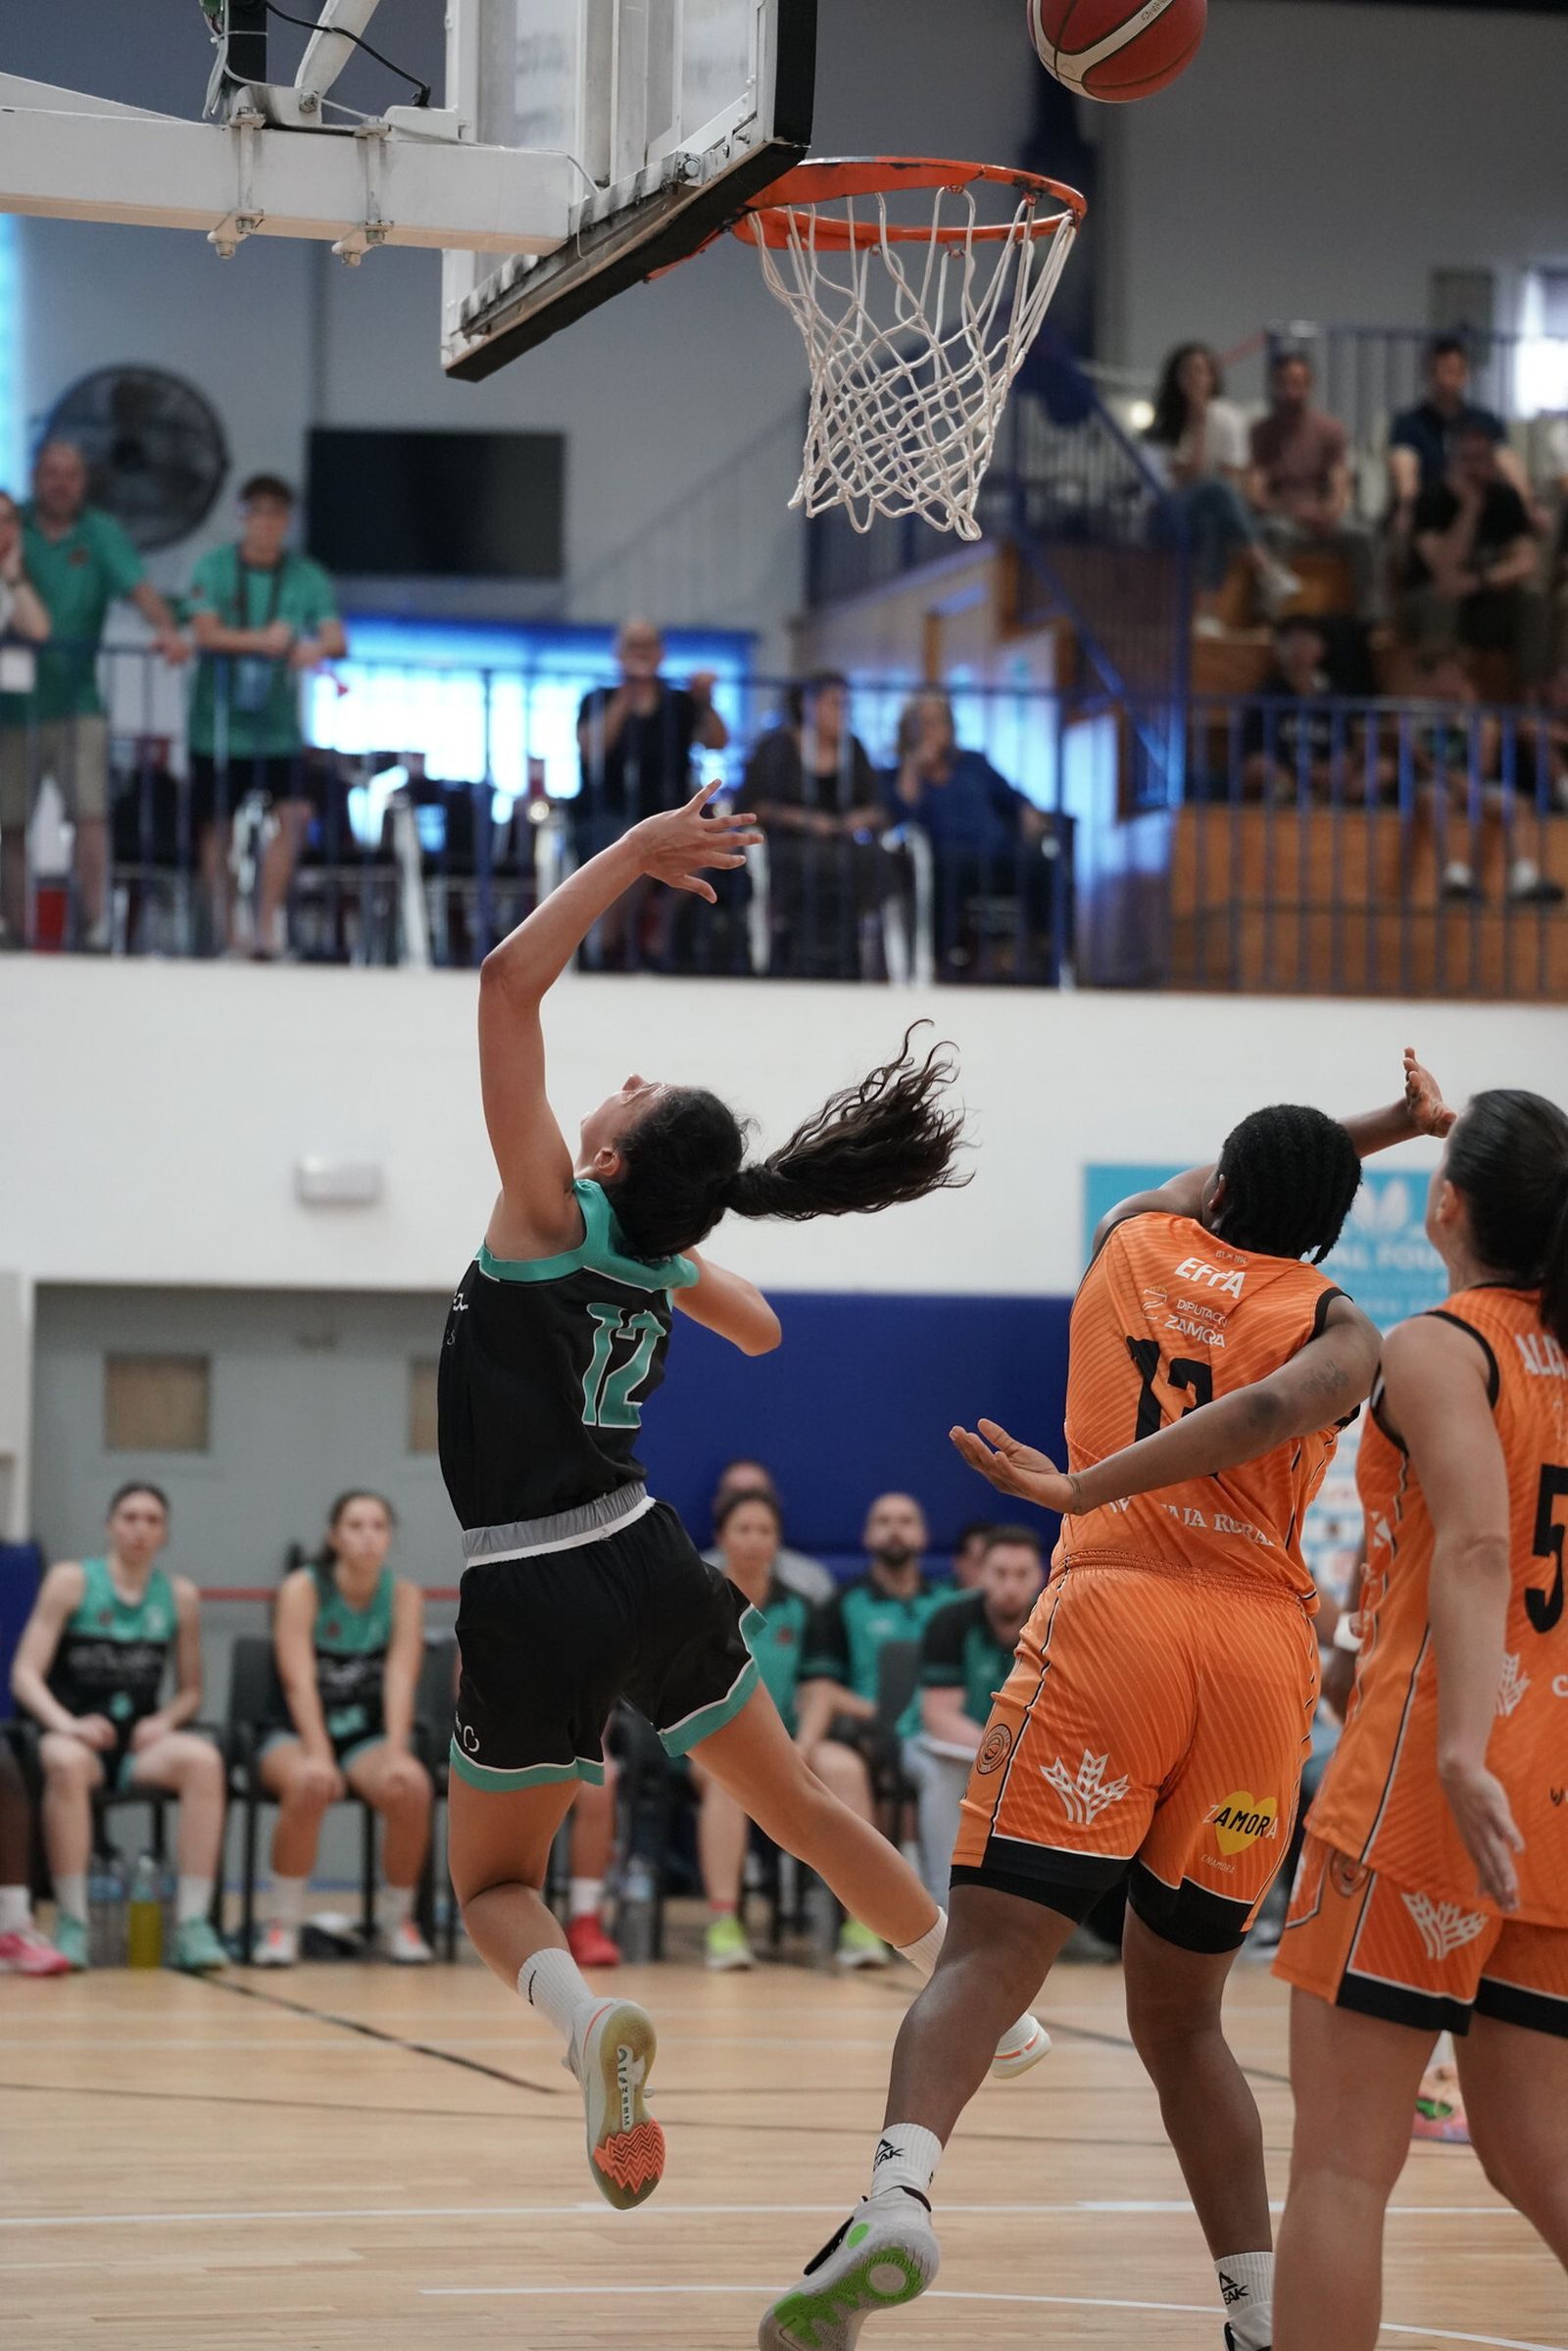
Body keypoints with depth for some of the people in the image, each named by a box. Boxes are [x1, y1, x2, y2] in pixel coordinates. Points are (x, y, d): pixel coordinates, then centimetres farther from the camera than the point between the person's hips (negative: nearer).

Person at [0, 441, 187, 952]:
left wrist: (165, 628, -27)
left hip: (76, 698, -1)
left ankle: (96, 924, -13)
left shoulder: (100, 532, 4)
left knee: (91, 813, -13)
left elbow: (138, 585, -9)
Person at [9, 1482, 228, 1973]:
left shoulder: (180, 1596, 10)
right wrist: (66, 1724, -21)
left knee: (203, 1759, -30)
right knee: (66, 1763, -39)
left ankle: (192, 1922, -30)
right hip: (74, 1734, -3)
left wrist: (163, 1722, -7)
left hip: (139, 1744, 3)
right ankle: (72, 1922, -32)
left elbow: (190, 1691, 15)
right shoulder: (71, 1581, 2)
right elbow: (25, 1675, -3)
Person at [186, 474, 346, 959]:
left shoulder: (306, 577, 3)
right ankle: (224, 931, 14)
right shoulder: (214, 568, -2)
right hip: (219, 719, -1)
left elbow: (337, 640, -6)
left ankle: (269, 925, -7)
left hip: (278, 724, 1)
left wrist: (318, 649, -30)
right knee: (215, 827, 3)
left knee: (295, 811, -14)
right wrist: (261, 641, -29)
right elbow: (205, 633, -14)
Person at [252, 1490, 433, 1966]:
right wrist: (317, 1755, -35)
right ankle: (283, 1923, -21)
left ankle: (397, 1919, -8)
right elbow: (300, 1681, -21)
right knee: (308, 1785, -37)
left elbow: (401, 1679, -14)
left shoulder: (403, 1596, -3)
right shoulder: (302, 1590, -11)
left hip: (369, 1735, 2)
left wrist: (397, 1754, -30)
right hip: (297, 1735, -2)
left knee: (411, 1786, -31)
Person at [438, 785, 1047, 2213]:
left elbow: (511, 980, -22)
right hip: (653, 1565, 6)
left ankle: (585, 2017, -22)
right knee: (800, 1808, 24)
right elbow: (760, 1330, 29)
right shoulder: (670, 1263, 3)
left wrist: (633, 853, -16)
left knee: (495, 1883, 10)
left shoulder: (549, 1213, -14)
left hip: (533, 1601, -6)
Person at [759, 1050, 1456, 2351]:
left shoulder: (1136, 1240, 19)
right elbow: (1275, 1407, -13)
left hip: (1113, 1611, -1)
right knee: (1181, 2014, 15)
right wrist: (1082, 1487, -13)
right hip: (1266, 1649, 1)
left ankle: (900, 2196, -38)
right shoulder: (1340, 1329, 11)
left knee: (990, 1951, -12)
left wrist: (1390, 1124, 49)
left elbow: (1200, 1186, 43)